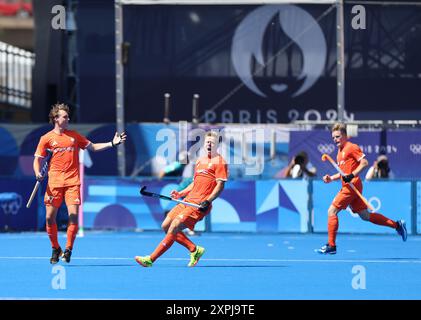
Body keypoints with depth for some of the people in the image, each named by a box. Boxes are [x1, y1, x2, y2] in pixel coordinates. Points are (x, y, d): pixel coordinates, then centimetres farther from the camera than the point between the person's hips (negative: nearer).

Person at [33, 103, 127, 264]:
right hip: (54, 183, -1)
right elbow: (37, 160, 6)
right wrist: (37, 173, -14)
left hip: (72, 182, 1)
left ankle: (68, 249, -2)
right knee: (50, 217, -2)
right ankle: (55, 249, 18)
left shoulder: (74, 136, 12)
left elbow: (93, 147, 18)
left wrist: (112, 143, 8)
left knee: (73, 214, -13)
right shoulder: (46, 138, 5)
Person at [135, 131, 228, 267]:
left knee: (174, 227, -17)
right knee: (166, 226, 5)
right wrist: (180, 193, 14)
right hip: (188, 200, 9)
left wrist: (207, 201, -23)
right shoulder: (200, 160, 20)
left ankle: (151, 259, -14)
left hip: (199, 205, -9)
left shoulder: (219, 162, -4)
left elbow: (220, 185, -12)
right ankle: (194, 249, 14)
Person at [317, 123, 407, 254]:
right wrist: (331, 178, 13)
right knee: (365, 216, 11)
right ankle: (397, 225, 17)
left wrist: (352, 175, -25)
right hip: (349, 187, 10)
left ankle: (331, 245, -8)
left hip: (352, 186, -10)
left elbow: (364, 162, -16)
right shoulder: (340, 152, 20)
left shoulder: (351, 147, -7)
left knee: (332, 211, -10)